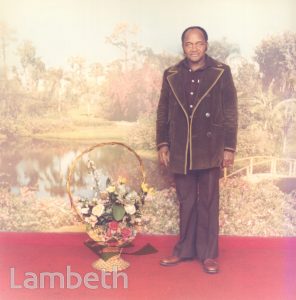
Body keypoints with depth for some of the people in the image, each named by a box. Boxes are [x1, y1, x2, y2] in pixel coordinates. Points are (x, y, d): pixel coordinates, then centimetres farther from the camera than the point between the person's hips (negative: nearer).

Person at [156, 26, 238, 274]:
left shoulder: (221, 72, 0)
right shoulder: (171, 75, 7)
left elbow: (230, 112, -1)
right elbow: (163, 112, 10)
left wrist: (229, 147, -6)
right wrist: (162, 144, 5)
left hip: (209, 150, -2)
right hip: (180, 150, 3)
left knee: (208, 203, 5)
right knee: (186, 202, 11)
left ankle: (208, 254, 17)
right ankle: (185, 250, 24)